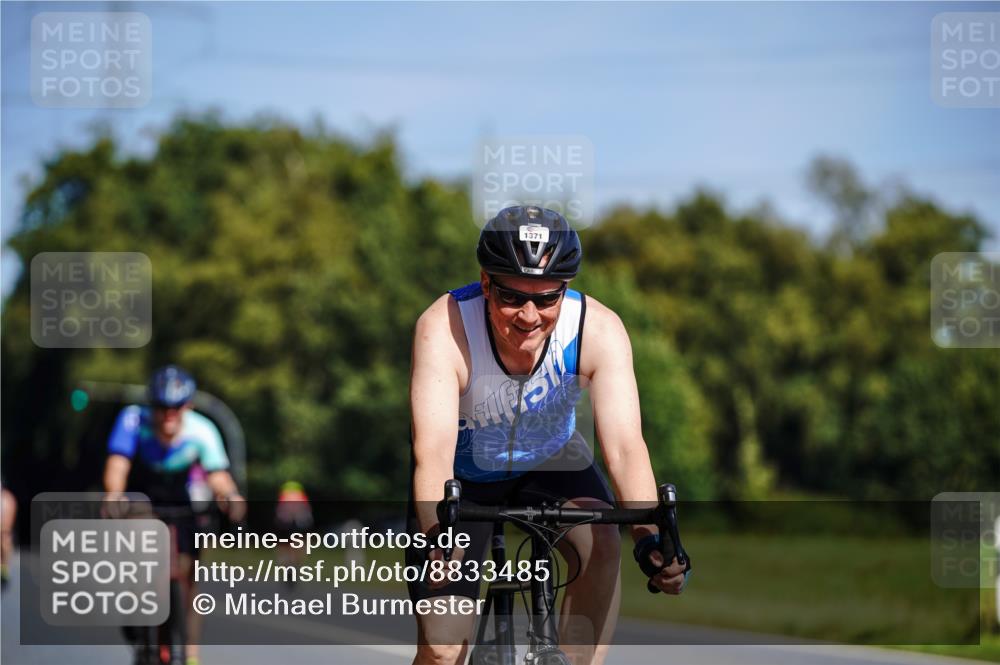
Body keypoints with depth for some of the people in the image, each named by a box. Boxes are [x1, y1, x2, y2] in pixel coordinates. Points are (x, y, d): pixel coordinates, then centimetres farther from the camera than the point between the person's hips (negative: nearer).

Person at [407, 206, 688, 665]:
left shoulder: (599, 330, -29)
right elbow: (434, 453, -42)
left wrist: (651, 539, -51)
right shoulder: (444, 328, -34)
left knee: (601, 543, -30)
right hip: (464, 475, -2)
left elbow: (624, 446, -34)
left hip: (548, 461, 2)